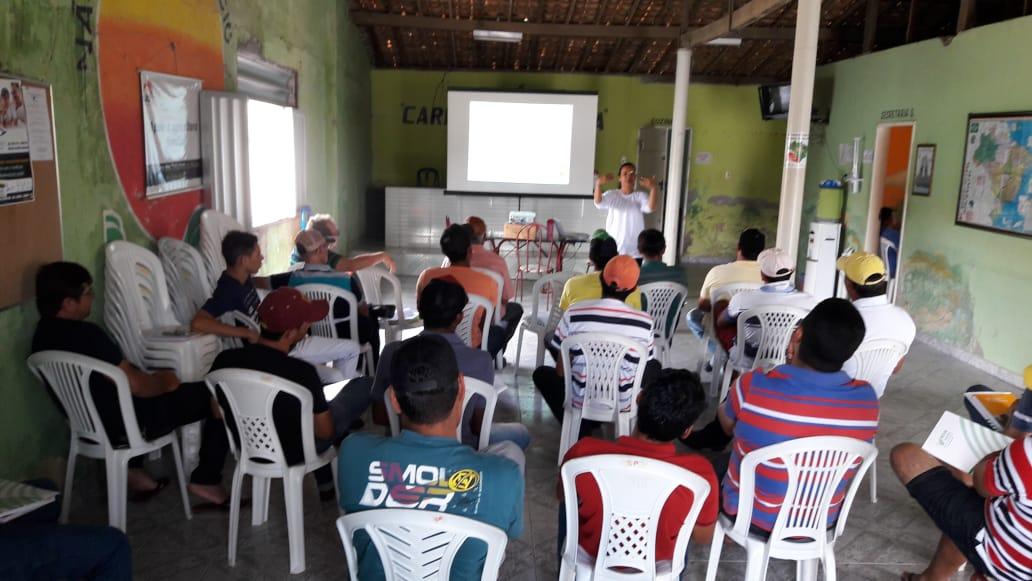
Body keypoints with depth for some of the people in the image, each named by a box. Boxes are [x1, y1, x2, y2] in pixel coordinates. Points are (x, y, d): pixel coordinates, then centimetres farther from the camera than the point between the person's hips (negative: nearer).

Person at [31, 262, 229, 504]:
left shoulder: (43, 334, 2)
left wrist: (153, 379, 12)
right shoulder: (85, 334, -27)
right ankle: (206, 480, 10)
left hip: (89, 424, 9)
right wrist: (165, 381, -3)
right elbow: (135, 385, -23)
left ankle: (135, 470, 26)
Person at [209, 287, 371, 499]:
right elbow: (325, 431, -19)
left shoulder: (224, 360, -20)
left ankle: (326, 484, 37)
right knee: (363, 388, 10)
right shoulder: (301, 372, -33)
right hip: (294, 454, -5)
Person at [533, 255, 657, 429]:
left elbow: (561, 368, -5)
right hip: (622, 403, 2)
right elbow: (641, 367, 4)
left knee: (541, 373, 29)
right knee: (654, 367, 30)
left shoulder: (574, 313, -14)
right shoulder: (645, 322, -11)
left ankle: (580, 428, 17)